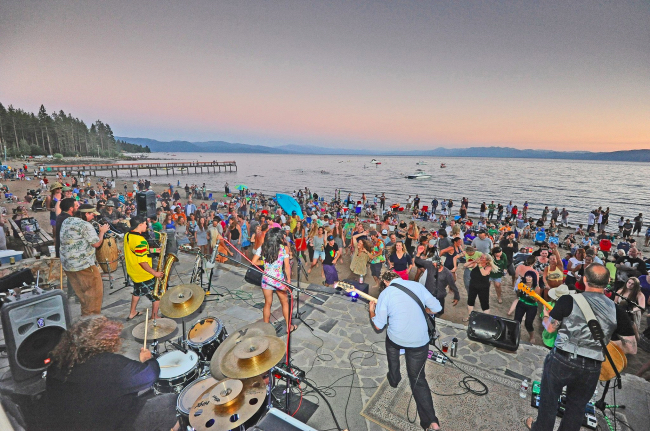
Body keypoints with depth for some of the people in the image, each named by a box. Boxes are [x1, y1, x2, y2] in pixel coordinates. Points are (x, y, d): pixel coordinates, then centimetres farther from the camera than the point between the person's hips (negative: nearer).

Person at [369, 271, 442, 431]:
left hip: (396, 338, -1)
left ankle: (394, 379, 53)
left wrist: (371, 311, 13)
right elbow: (437, 308, 4)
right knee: (418, 379, 17)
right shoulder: (417, 285, -1)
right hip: (420, 341, 2)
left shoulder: (385, 293, -9)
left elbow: (378, 326, -5)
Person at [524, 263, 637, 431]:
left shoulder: (568, 300, -15)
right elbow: (632, 348, -2)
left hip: (561, 360, -2)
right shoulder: (617, 311, -5)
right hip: (592, 368, 3)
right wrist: (606, 338, 15)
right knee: (577, 407, 24)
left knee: (549, 399, 21)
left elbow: (550, 328, -8)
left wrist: (546, 316, 13)